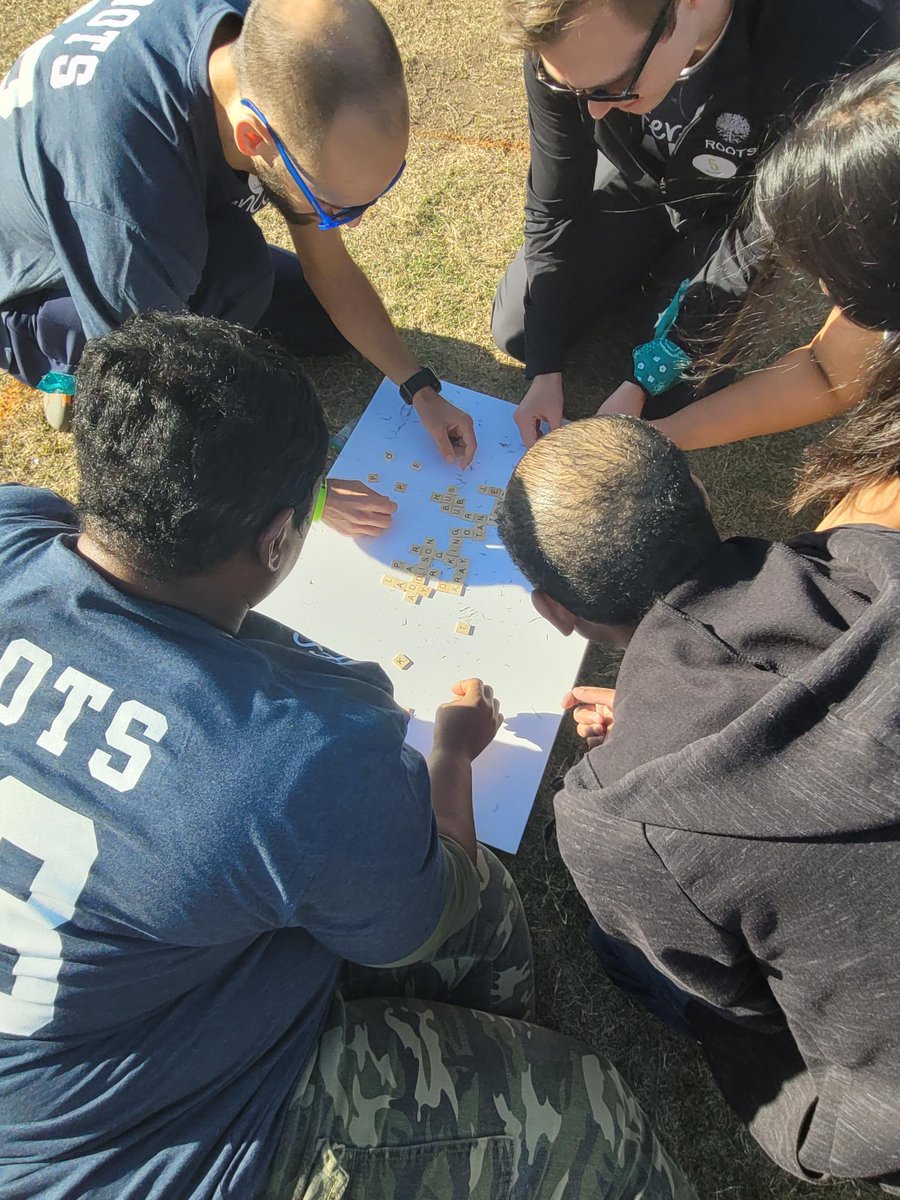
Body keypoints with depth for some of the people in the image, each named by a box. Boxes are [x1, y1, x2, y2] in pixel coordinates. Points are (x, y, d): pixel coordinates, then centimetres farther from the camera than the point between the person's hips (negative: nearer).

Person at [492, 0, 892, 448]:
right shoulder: (570, 39, -27)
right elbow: (553, 208, -17)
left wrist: (641, 383, -27)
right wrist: (544, 371, -20)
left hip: (736, 208, -2)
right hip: (635, 184, 3)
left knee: (673, 392, -15)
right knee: (515, 331, -2)